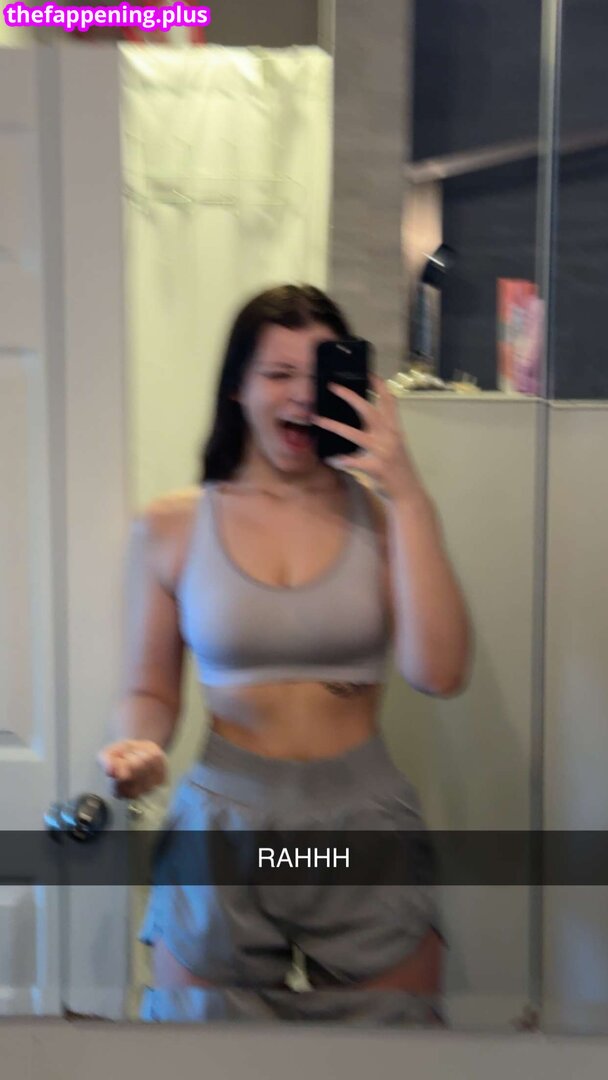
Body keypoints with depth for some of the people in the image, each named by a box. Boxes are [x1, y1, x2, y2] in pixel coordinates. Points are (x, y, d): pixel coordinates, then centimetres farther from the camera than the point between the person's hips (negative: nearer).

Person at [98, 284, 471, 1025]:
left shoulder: (380, 513, -2)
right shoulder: (171, 526, -1)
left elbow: (438, 674, -14)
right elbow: (151, 690, 7)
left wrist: (408, 496, -16)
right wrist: (138, 749, -16)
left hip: (365, 823, 1)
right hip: (223, 817, 0)